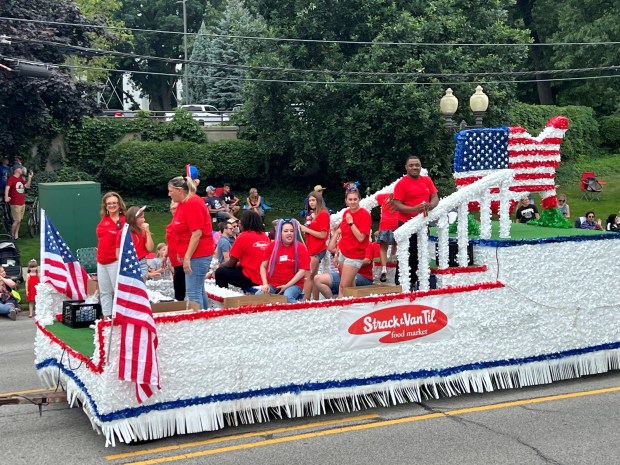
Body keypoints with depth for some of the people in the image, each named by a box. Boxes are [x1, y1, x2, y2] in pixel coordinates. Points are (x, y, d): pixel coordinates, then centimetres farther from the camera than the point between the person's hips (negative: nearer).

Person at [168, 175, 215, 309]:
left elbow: (197, 234, -22)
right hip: (192, 254, 10)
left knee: (193, 292, -11)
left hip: (197, 255, -10)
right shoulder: (182, 203, 13)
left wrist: (187, 257, -22)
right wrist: (181, 254, 16)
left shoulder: (193, 204, -16)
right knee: (199, 290, 15)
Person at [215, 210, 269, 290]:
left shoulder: (243, 236, -8)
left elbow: (231, 263, -1)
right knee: (237, 268, 29)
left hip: (251, 279, -7)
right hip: (265, 279, 7)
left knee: (220, 272, 7)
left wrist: (221, 265, 19)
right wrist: (239, 263, 27)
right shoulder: (265, 236, 8)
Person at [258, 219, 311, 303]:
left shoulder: (300, 248, -1)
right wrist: (265, 284, -5)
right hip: (272, 284, 3)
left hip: (293, 284, -2)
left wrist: (287, 285, -12)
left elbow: (303, 270, -5)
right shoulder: (272, 246, 6)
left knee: (287, 297, -36)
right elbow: (263, 266, 10)